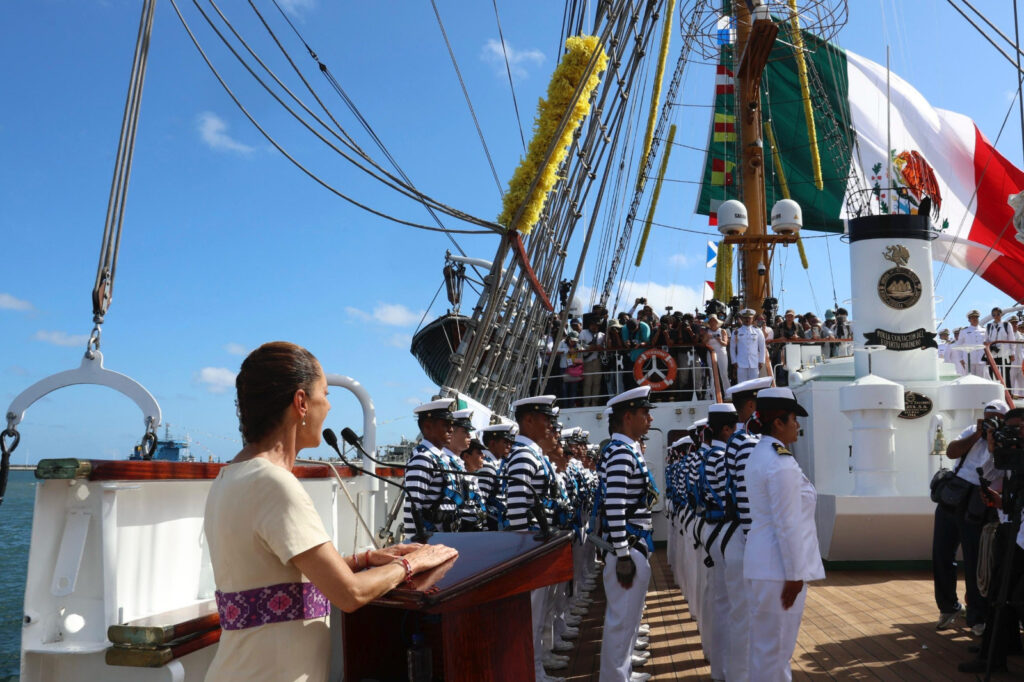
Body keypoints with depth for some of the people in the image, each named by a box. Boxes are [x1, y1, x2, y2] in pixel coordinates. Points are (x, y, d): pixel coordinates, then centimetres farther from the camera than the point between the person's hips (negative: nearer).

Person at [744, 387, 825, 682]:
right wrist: (795, 575, -16)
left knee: (764, 643, 18)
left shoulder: (759, 455, 10)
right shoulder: (781, 465, -20)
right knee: (776, 646, 2)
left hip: (764, 562, 10)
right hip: (780, 568, -10)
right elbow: (788, 525, -21)